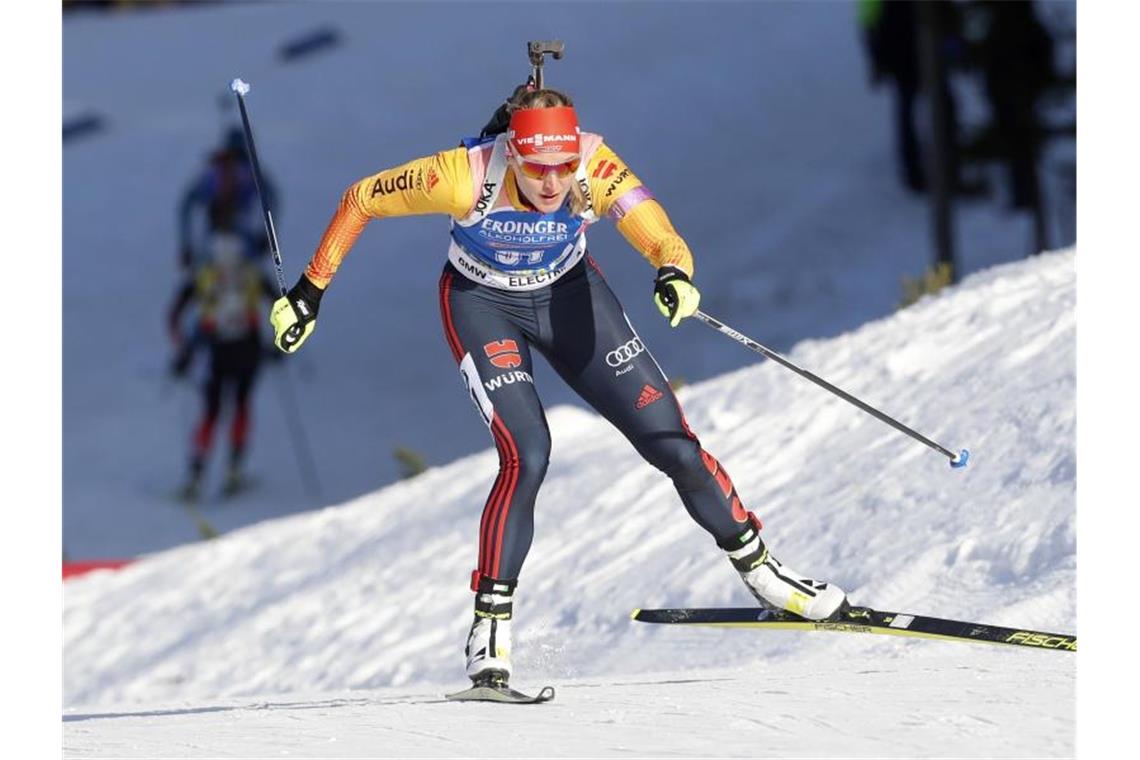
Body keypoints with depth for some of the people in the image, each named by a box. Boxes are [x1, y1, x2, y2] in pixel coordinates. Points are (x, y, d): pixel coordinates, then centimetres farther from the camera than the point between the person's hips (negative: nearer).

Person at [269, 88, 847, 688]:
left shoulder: (595, 166, -31)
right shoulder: (468, 175, -33)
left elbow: (657, 234, -41)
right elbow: (361, 200, -20)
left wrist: (675, 274, -64)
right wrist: (310, 290, -16)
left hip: (567, 294, 2)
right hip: (482, 305, -2)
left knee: (670, 441, -2)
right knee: (526, 453, -23)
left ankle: (757, 566, 20)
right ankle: (491, 622, -8)